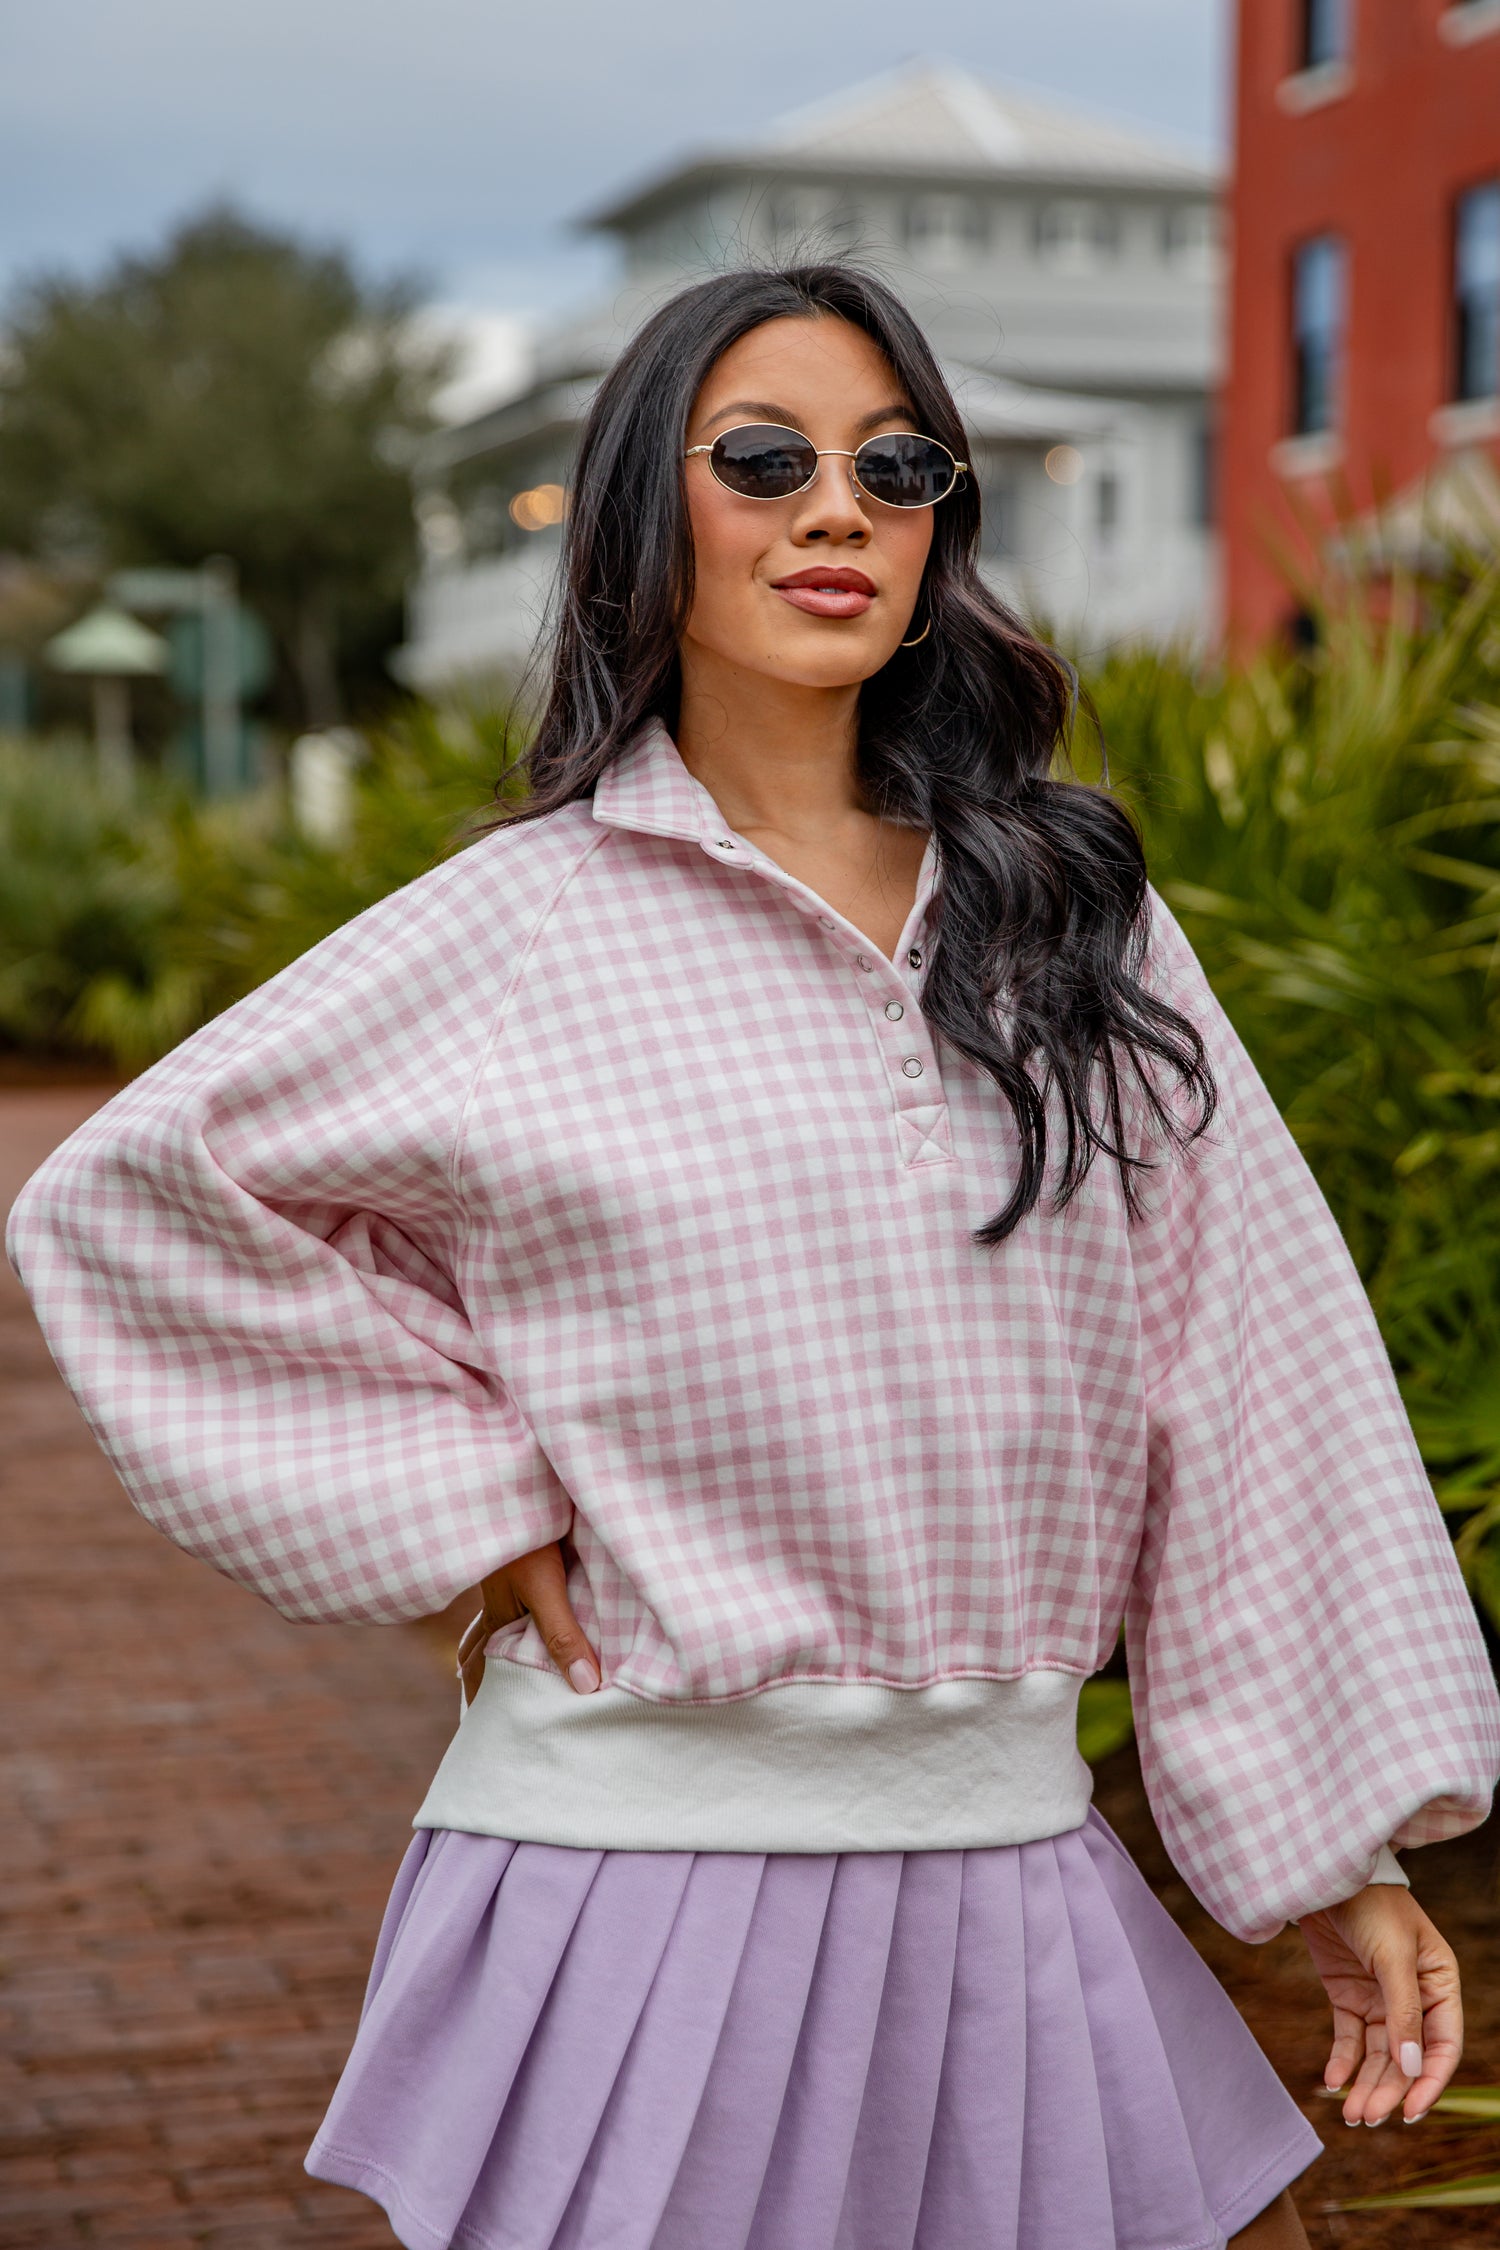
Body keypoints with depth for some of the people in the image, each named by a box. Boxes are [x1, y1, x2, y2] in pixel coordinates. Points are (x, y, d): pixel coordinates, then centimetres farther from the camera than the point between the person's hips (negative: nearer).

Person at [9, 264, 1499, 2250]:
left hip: (1012, 1866, 3)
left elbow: (1249, 1366, 4)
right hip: (650, 1849, -3)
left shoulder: (1071, 905, 4)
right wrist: (467, 1500, -3)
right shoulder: (524, 933, -4)